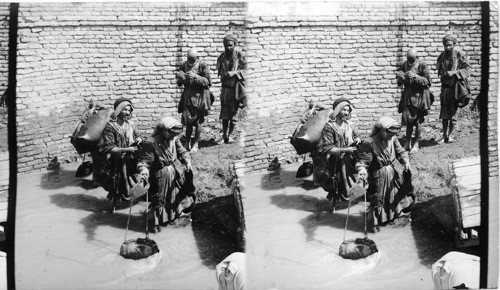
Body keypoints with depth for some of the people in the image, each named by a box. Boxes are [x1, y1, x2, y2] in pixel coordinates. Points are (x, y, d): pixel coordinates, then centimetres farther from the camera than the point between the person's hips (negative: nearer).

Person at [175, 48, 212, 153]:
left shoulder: (202, 65, -9)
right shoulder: (185, 65, 5)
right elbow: (179, 82, 13)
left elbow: (207, 82, -13)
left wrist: (195, 77, -24)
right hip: (188, 96, 4)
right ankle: (187, 143, 17)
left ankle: (195, 144, 11)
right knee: (188, 120, 6)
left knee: (198, 121, 1)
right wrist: (179, 76, -9)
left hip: (199, 96, -4)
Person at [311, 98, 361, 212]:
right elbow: (327, 148, -21)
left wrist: (357, 139, -5)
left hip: (347, 160, 5)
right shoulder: (329, 126, -17)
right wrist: (344, 150, -28)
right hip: (334, 163, -5)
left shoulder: (348, 125, 1)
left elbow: (356, 135, 19)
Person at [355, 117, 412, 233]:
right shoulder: (369, 143, -25)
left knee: (394, 194, 23)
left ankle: (396, 213, 47)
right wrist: (362, 169, -43)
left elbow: (400, 151, 2)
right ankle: (374, 221, 23)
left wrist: (405, 160, -17)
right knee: (377, 199, 3)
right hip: (377, 175, -6)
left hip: (391, 173, 6)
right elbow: (362, 160, -23)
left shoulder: (392, 139, -7)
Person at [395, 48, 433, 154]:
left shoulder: (422, 65, -10)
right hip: (408, 95, 5)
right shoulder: (405, 65, 5)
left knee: (418, 120, 0)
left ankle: (416, 144, 10)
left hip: (419, 95, -5)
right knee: (408, 120, 8)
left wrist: (415, 76, -25)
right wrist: (400, 75, -10)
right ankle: (408, 143, 17)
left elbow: (427, 81, -13)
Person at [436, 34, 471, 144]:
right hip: (445, 87, 4)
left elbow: (467, 69, -11)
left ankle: (450, 134, 14)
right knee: (444, 113, 5)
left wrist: (454, 72, -22)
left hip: (456, 87, -4)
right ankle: (444, 136, 14)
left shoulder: (460, 55, -8)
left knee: (453, 112, 1)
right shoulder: (442, 56, 6)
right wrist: (443, 75, 2)